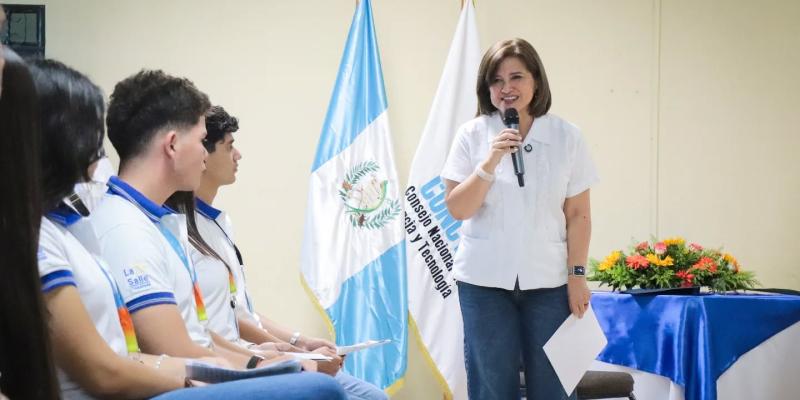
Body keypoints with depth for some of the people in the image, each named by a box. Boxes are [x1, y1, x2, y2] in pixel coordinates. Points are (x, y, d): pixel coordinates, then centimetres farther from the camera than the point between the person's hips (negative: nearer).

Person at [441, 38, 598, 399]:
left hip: (548, 279, 0)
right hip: (484, 279, 0)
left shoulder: (566, 137, 0)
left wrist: (576, 275, -2)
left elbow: (578, 215, 2)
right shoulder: (472, 134, -2)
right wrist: (490, 163, -18)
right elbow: (457, 209, -6)